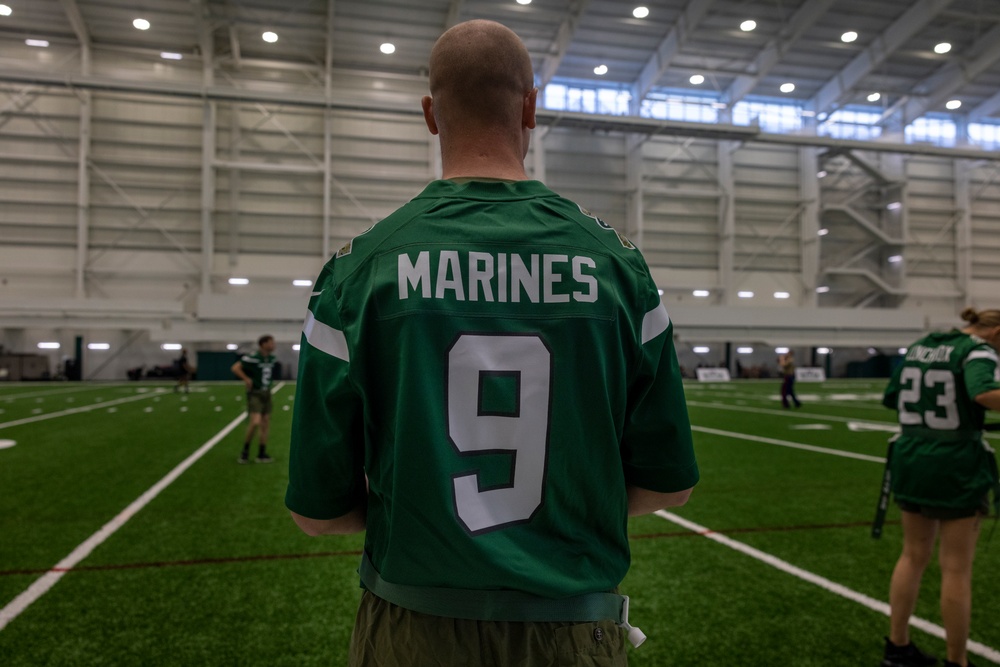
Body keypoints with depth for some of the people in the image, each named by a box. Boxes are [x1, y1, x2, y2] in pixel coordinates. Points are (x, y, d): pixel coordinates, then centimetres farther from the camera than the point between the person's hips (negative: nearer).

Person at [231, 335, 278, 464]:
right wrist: (246, 379, -16)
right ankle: (245, 451, 0)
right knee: (255, 422, -20)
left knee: (266, 424, 7)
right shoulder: (253, 358, -17)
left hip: (266, 394, 7)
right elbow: (235, 368, -17)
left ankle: (261, 454, 17)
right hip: (255, 394, -7)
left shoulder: (271, 358, 5)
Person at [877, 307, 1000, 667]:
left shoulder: (918, 347, 10)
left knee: (914, 555, 18)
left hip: (911, 459, 7)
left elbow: (891, 398, 16)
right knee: (957, 568, 6)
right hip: (957, 466, -6)